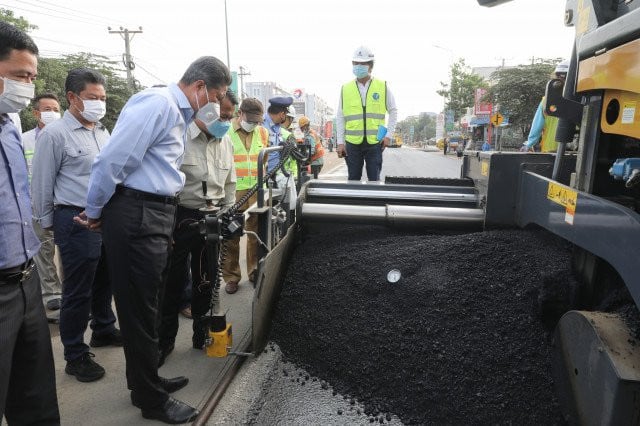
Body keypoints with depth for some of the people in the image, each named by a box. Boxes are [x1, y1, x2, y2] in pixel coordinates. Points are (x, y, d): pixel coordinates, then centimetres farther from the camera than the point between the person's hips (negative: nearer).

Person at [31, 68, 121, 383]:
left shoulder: (103, 132, 11)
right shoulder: (55, 134, -9)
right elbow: (42, 184, -5)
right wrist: (48, 223, 1)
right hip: (77, 221, -6)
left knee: (104, 281, 20)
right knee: (77, 291, 3)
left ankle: (103, 330, 40)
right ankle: (75, 356, 18)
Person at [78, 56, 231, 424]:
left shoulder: (180, 114, 17)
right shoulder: (157, 104, -15)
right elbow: (112, 160, -19)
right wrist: (95, 213, -6)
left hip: (158, 213, 10)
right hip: (136, 215, -10)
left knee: (150, 303, 19)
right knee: (140, 307, 3)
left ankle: (146, 379, 38)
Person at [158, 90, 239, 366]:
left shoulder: (226, 142, 7)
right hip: (180, 217, -5)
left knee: (206, 280, 15)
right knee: (172, 281, 4)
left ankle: (203, 335, 31)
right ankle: (164, 340, 22)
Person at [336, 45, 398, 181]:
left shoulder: (382, 86, 3)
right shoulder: (345, 89, 5)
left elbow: (393, 111, 10)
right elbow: (340, 117, 8)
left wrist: (389, 135, 0)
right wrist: (340, 142, 3)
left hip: (375, 142, -1)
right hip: (352, 142, 1)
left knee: (374, 179, 2)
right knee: (353, 179, 7)